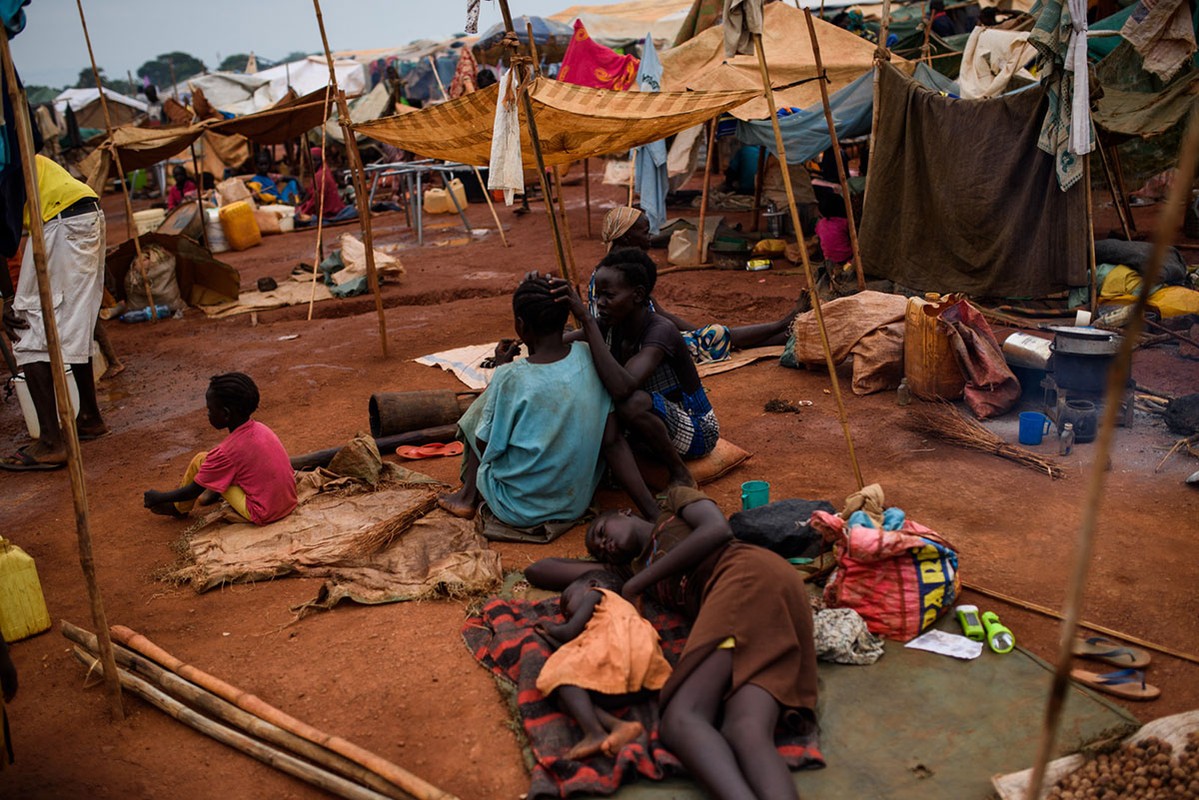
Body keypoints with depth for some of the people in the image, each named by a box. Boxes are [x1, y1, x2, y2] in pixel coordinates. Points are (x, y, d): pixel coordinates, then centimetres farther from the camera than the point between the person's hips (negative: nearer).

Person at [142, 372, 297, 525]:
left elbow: (193, 491, -5)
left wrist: (157, 499, 11)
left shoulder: (225, 453, -18)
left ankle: (180, 508, 22)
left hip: (262, 516, -7)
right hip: (290, 502, 7)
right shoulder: (260, 429, 1)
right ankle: (213, 492, 30)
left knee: (200, 461, 0)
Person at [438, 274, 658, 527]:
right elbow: (613, 442, -12)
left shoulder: (510, 377, -23)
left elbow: (484, 444, -7)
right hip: (576, 503, 4)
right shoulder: (588, 358, -10)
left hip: (518, 510, -4)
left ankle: (469, 496, 24)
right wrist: (652, 509, -9)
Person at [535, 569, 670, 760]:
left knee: (566, 679, -16)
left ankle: (595, 732, -42)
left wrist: (553, 629, 33)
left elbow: (570, 632, 11)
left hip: (616, 645, -7)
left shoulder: (596, 593, 25)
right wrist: (549, 635, 44)